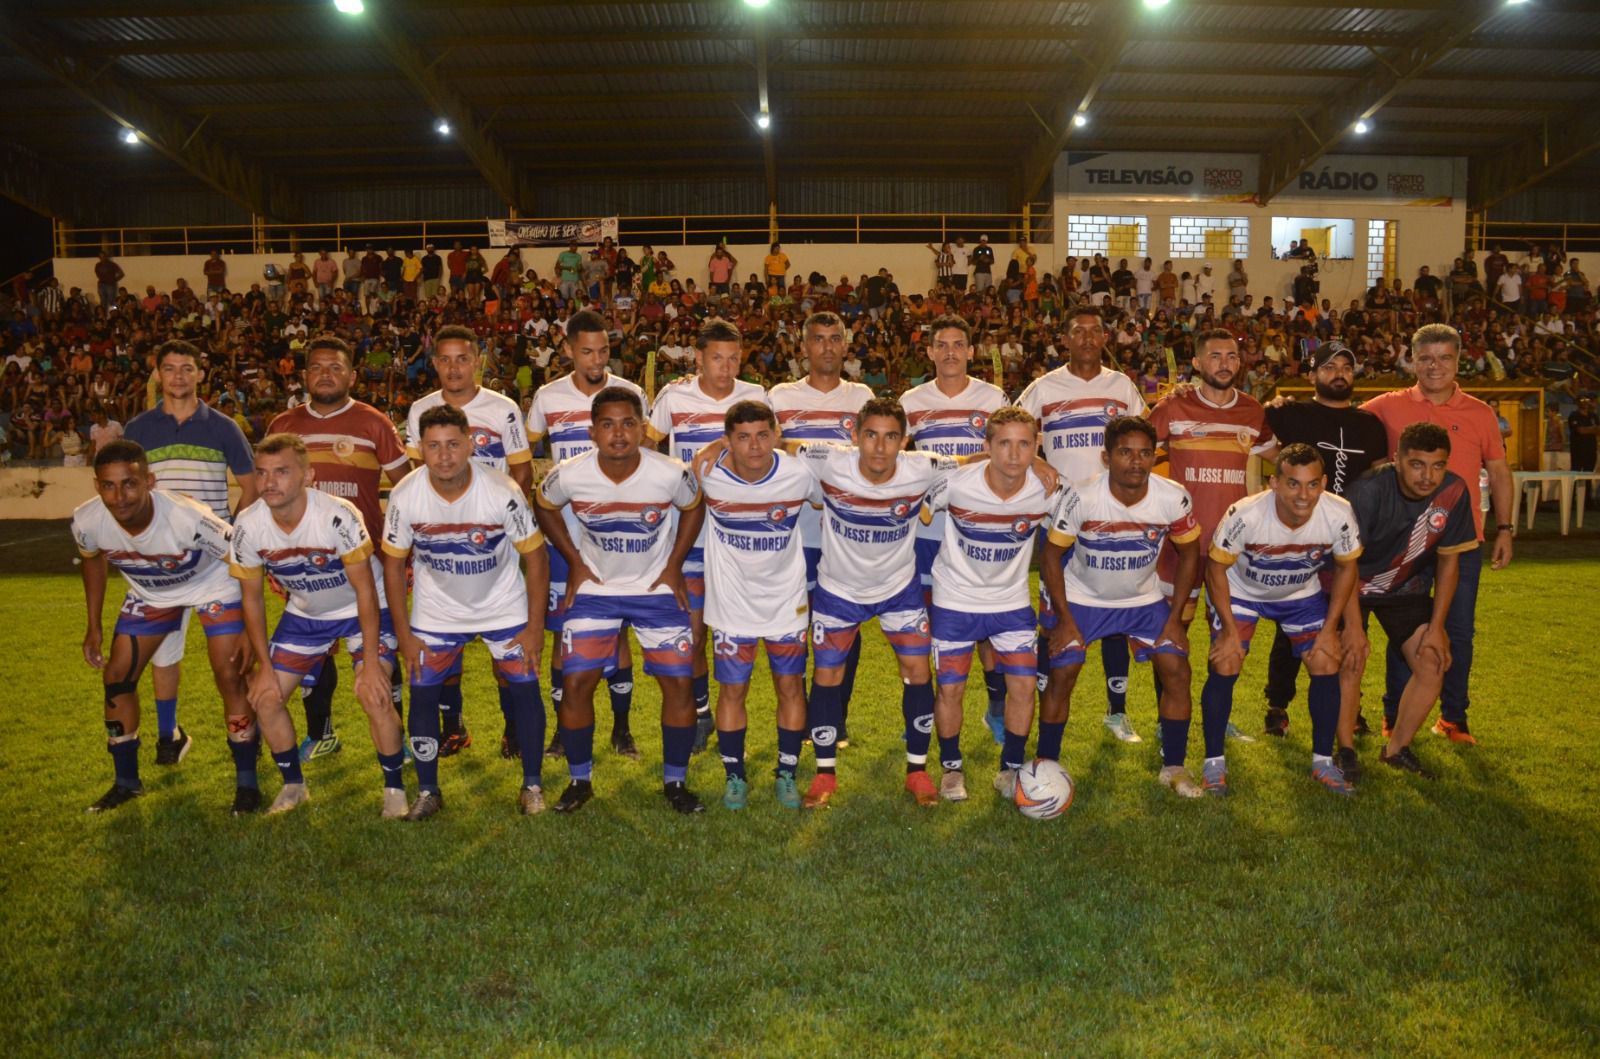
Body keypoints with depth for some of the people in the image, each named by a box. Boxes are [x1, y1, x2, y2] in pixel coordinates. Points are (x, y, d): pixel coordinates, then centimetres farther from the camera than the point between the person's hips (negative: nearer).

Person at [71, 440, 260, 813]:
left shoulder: (189, 517, -40)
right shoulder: (86, 521, -25)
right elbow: (92, 560, 2)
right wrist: (94, 627, 5)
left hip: (213, 585, -4)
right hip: (150, 594, 5)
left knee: (229, 677, -14)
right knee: (116, 678, 2)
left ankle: (246, 782, 1)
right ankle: (126, 781, 22)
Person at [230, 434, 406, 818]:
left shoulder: (338, 516, -31)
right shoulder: (247, 526, -18)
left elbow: (365, 591, -25)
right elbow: (252, 598, -4)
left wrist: (370, 663, -25)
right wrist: (265, 667, -6)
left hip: (362, 609, -5)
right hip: (304, 614, 5)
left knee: (374, 696, -22)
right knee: (263, 697, -2)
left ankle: (394, 789, 1)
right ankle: (293, 785, 22)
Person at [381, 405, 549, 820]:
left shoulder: (503, 491, -26)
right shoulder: (405, 496, -20)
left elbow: (534, 556, -15)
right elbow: (393, 564, -6)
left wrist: (535, 626, -14)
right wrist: (403, 634, -6)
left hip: (504, 607, -1)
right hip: (435, 611, 2)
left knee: (524, 688, -5)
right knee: (422, 694, -1)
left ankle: (532, 785, 13)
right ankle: (428, 791, 18)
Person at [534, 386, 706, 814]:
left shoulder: (671, 474, -21)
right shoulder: (569, 476, -19)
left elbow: (693, 508, 2)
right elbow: (545, 508, 4)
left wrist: (674, 566, -2)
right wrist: (575, 562, -1)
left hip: (658, 588, 0)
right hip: (594, 588, 1)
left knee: (678, 682, -4)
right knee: (576, 683, -5)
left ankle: (675, 781, 17)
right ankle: (580, 780, 17)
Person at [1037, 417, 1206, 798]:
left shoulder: (1174, 499, -20)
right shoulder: (1080, 498, -26)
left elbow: (1189, 554, -3)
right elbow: (1052, 555, -14)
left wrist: (1175, 618, -7)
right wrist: (1065, 620, -15)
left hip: (1144, 599, 2)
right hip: (1082, 597, -2)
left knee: (1176, 671, -7)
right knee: (1061, 675, -10)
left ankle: (1174, 768, 13)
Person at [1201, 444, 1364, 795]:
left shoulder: (1339, 514, -27)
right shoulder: (1245, 515, -36)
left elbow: (1346, 567, -7)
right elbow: (1216, 568, -20)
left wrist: (1329, 629, -8)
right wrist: (1229, 628, -19)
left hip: (1302, 594, 3)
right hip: (1239, 591, -3)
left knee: (1327, 667, -6)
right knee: (1224, 668, -15)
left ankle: (1323, 761, 14)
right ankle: (1214, 762, 1)